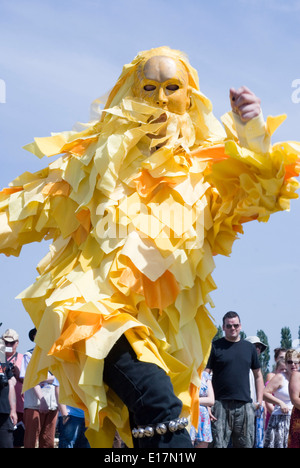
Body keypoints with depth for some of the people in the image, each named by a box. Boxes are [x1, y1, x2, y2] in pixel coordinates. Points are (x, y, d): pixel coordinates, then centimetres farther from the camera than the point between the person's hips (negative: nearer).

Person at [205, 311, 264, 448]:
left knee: (246, 443, 6)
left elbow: (258, 375, 21)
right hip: (221, 405, -4)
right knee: (218, 444, -7)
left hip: (245, 405, 4)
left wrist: (260, 400, 11)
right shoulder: (215, 346, 3)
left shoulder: (249, 347, 14)